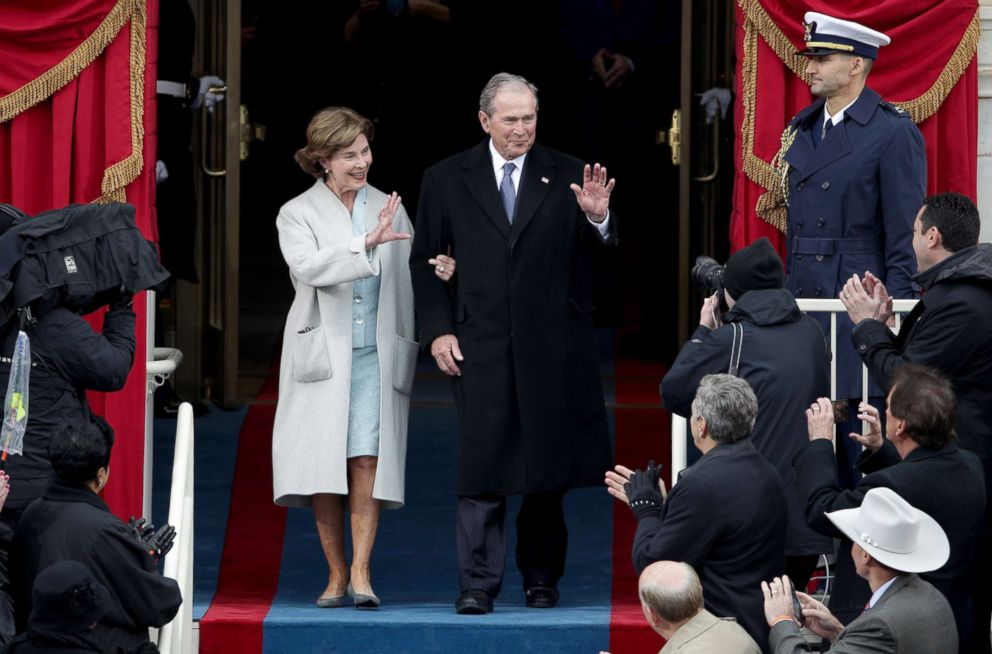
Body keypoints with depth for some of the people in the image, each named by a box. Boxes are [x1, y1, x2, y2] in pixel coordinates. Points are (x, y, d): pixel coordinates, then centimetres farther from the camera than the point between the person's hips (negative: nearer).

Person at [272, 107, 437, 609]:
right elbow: (308, 267, -16)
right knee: (324, 467, -1)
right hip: (322, 355, -1)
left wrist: (406, 352, 4)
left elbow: (407, 282, 14)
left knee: (367, 459, -11)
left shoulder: (389, 209, 11)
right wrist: (366, 243, -25)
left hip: (375, 355, 1)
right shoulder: (297, 214, 3)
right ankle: (336, 575, 9)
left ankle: (361, 573, -13)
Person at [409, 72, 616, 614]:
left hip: (553, 345, 1)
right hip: (481, 346, -1)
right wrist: (438, 330, -1)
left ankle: (541, 577, 20)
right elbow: (424, 261, 9)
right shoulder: (447, 180, 6)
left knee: (549, 467, 7)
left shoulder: (567, 176, 5)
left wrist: (597, 219, -24)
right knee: (482, 467, -5)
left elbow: (595, 251, -1)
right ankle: (477, 583, -2)